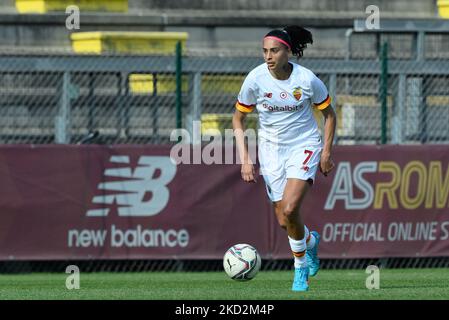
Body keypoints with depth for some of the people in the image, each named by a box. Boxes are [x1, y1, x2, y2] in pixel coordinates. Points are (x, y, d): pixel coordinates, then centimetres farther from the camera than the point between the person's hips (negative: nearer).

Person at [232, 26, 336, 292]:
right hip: (271, 148, 3)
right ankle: (310, 241, 37)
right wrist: (245, 159, -8)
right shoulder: (255, 79, -12)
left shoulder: (307, 80, -16)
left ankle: (301, 268, 1)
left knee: (290, 209, -21)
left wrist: (326, 152, -4)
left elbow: (329, 114, 1)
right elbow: (238, 119, 0)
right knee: (284, 221, 2)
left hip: (304, 146, -3)